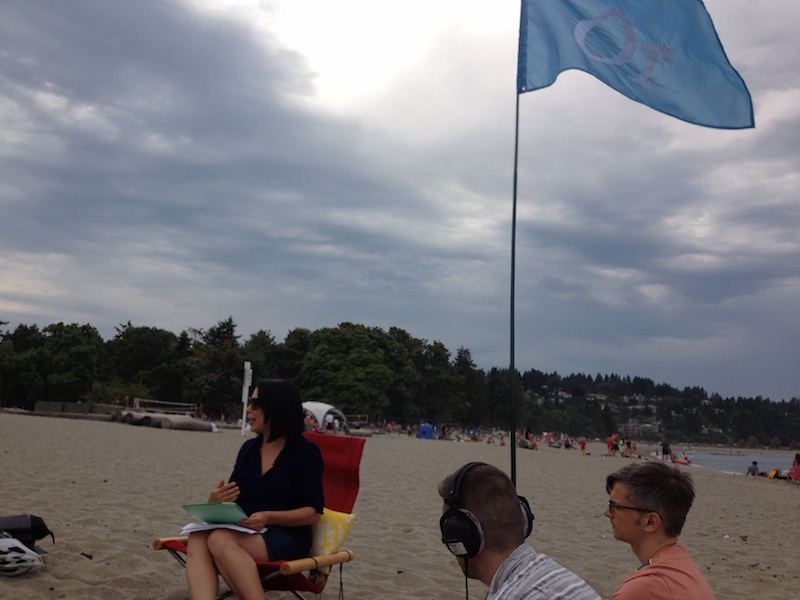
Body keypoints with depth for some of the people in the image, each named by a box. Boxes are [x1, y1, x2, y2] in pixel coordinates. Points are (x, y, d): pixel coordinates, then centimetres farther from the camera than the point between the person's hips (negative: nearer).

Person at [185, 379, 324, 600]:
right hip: (243, 532, 5)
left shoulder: (305, 451, -2)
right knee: (197, 539, -28)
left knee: (220, 540, -33)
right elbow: (232, 500, 13)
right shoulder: (248, 448, 14)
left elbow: (313, 513, -5)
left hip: (286, 537, -5)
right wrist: (215, 502, -11)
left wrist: (269, 517, -20)